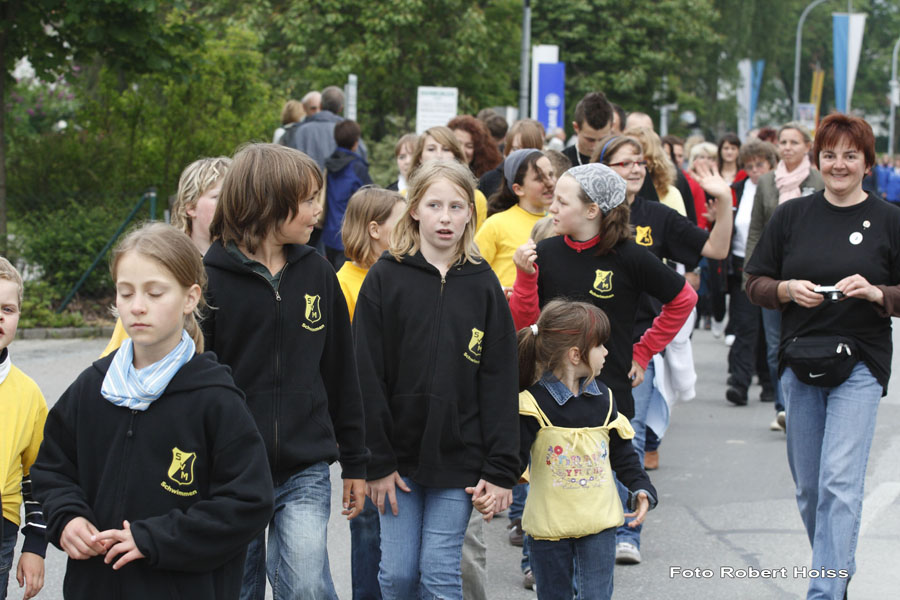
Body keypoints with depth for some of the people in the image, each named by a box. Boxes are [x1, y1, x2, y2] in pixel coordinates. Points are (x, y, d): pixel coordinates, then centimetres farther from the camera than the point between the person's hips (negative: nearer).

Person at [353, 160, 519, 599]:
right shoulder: (385, 278, -2)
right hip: (399, 454, 0)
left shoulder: (483, 285, 2)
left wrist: (500, 469, -4)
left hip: (458, 459, 0)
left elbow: (499, 382, 1)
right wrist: (376, 461, -8)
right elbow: (367, 375, -4)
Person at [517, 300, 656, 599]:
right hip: (549, 527, -3)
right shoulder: (533, 404, -13)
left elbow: (621, 452, 12)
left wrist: (642, 488, 1)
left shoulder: (603, 399, 4)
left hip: (599, 523, 3)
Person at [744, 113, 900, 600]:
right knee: (807, 487, 11)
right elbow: (754, 283, 8)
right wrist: (788, 290, -12)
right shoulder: (792, 215, 6)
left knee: (840, 481, -15)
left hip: (859, 365, -3)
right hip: (800, 361, 4)